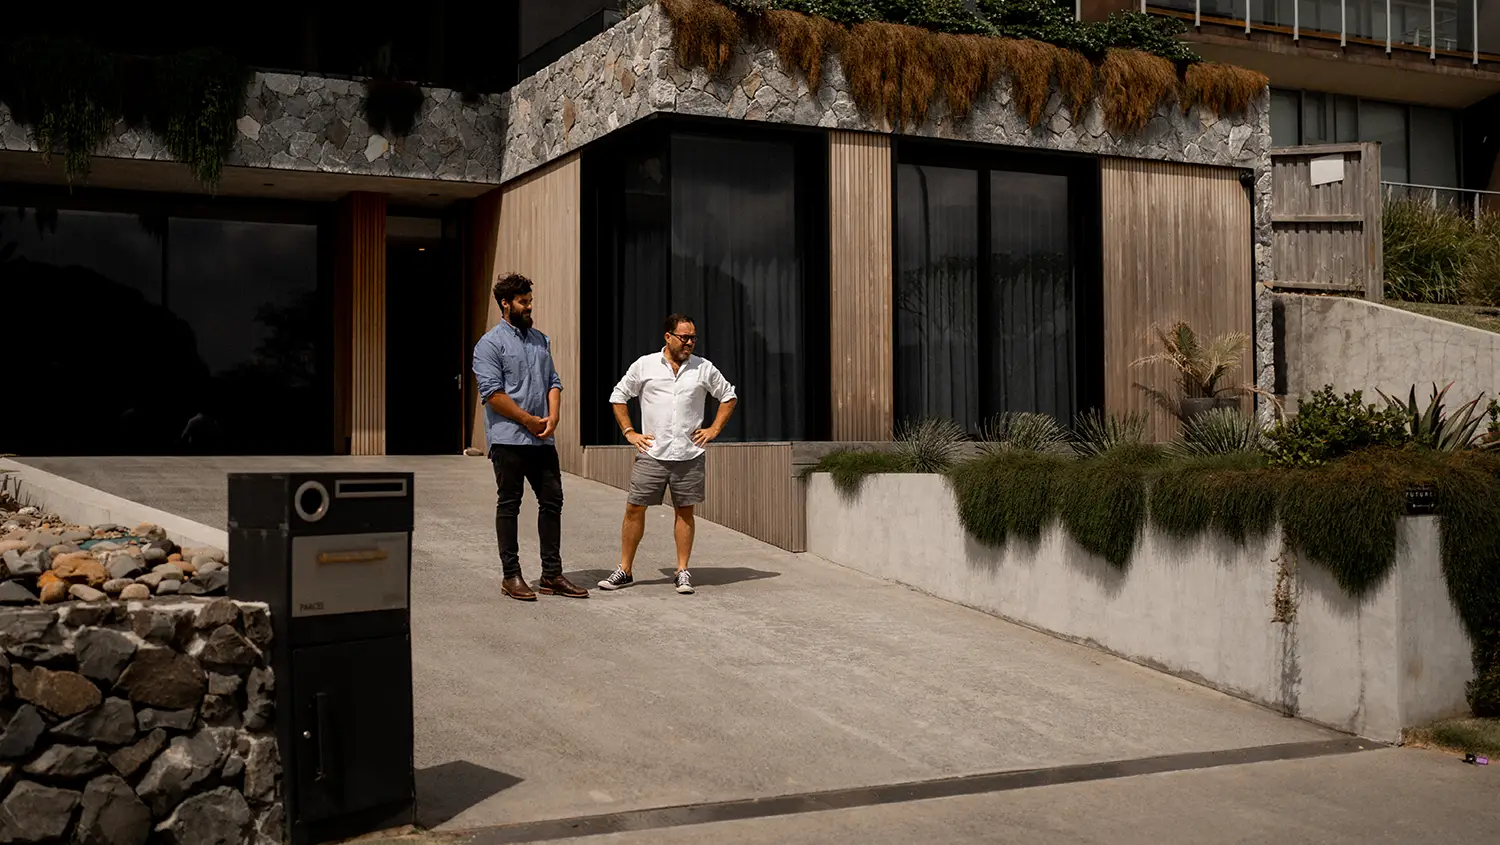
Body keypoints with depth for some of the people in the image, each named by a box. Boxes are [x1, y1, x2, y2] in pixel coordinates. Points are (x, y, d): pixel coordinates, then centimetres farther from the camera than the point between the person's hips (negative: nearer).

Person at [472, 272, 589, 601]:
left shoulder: (540, 340, 16)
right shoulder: (490, 344, -5)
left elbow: (553, 382, 15)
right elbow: (493, 393, -13)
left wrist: (553, 418, -3)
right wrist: (529, 420, -12)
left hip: (543, 439, 7)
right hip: (508, 439, -6)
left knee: (552, 501, 6)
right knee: (509, 505, 1)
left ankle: (552, 574, 13)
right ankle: (511, 575, 7)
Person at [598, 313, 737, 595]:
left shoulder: (704, 369, 5)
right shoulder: (645, 365, 3)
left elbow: (729, 396, 17)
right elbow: (618, 396, 12)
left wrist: (714, 429, 7)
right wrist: (629, 432, 5)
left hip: (689, 455, 1)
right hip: (651, 453, 0)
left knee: (685, 511, 4)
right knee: (634, 509, 0)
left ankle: (683, 571, 13)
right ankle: (624, 571, 9)